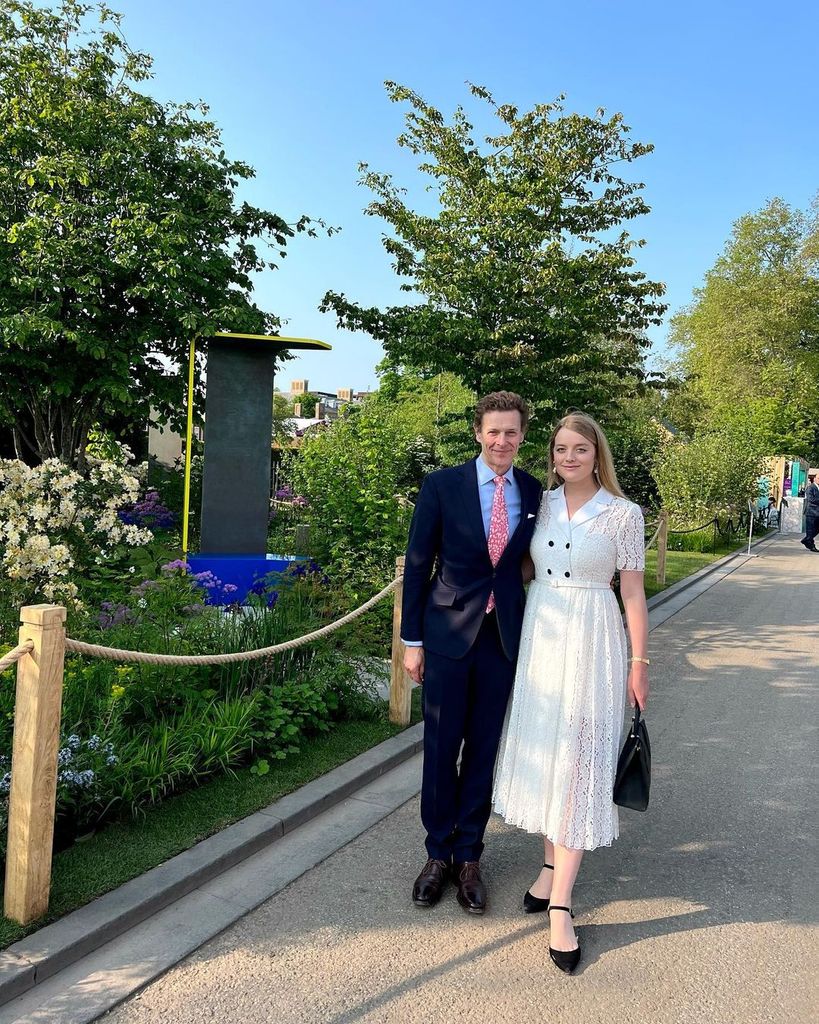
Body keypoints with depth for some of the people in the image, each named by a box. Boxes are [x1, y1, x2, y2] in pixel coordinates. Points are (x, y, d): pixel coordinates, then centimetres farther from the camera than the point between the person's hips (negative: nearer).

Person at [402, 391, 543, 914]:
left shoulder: (535, 492, 3)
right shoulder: (442, 485, -5)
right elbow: (418, 564, -2)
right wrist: (413, 639, -2)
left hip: (504, 636, 2)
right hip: (448, 634, -2)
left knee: (484, 749, 11)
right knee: (441, 747, 8)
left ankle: (469, 855, 27)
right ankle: (438, 852, 27)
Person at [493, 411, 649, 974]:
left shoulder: (624, 514, -7)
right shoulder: (542, 504, 5)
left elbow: (633, 593, -3)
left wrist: (639, 664, -2)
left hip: (591, 644, -4)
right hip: (538, 638, 5)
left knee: (577, 763, -3)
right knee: (542, 751, 11)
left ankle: (560, 904, 2)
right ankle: (552, 865, 28)